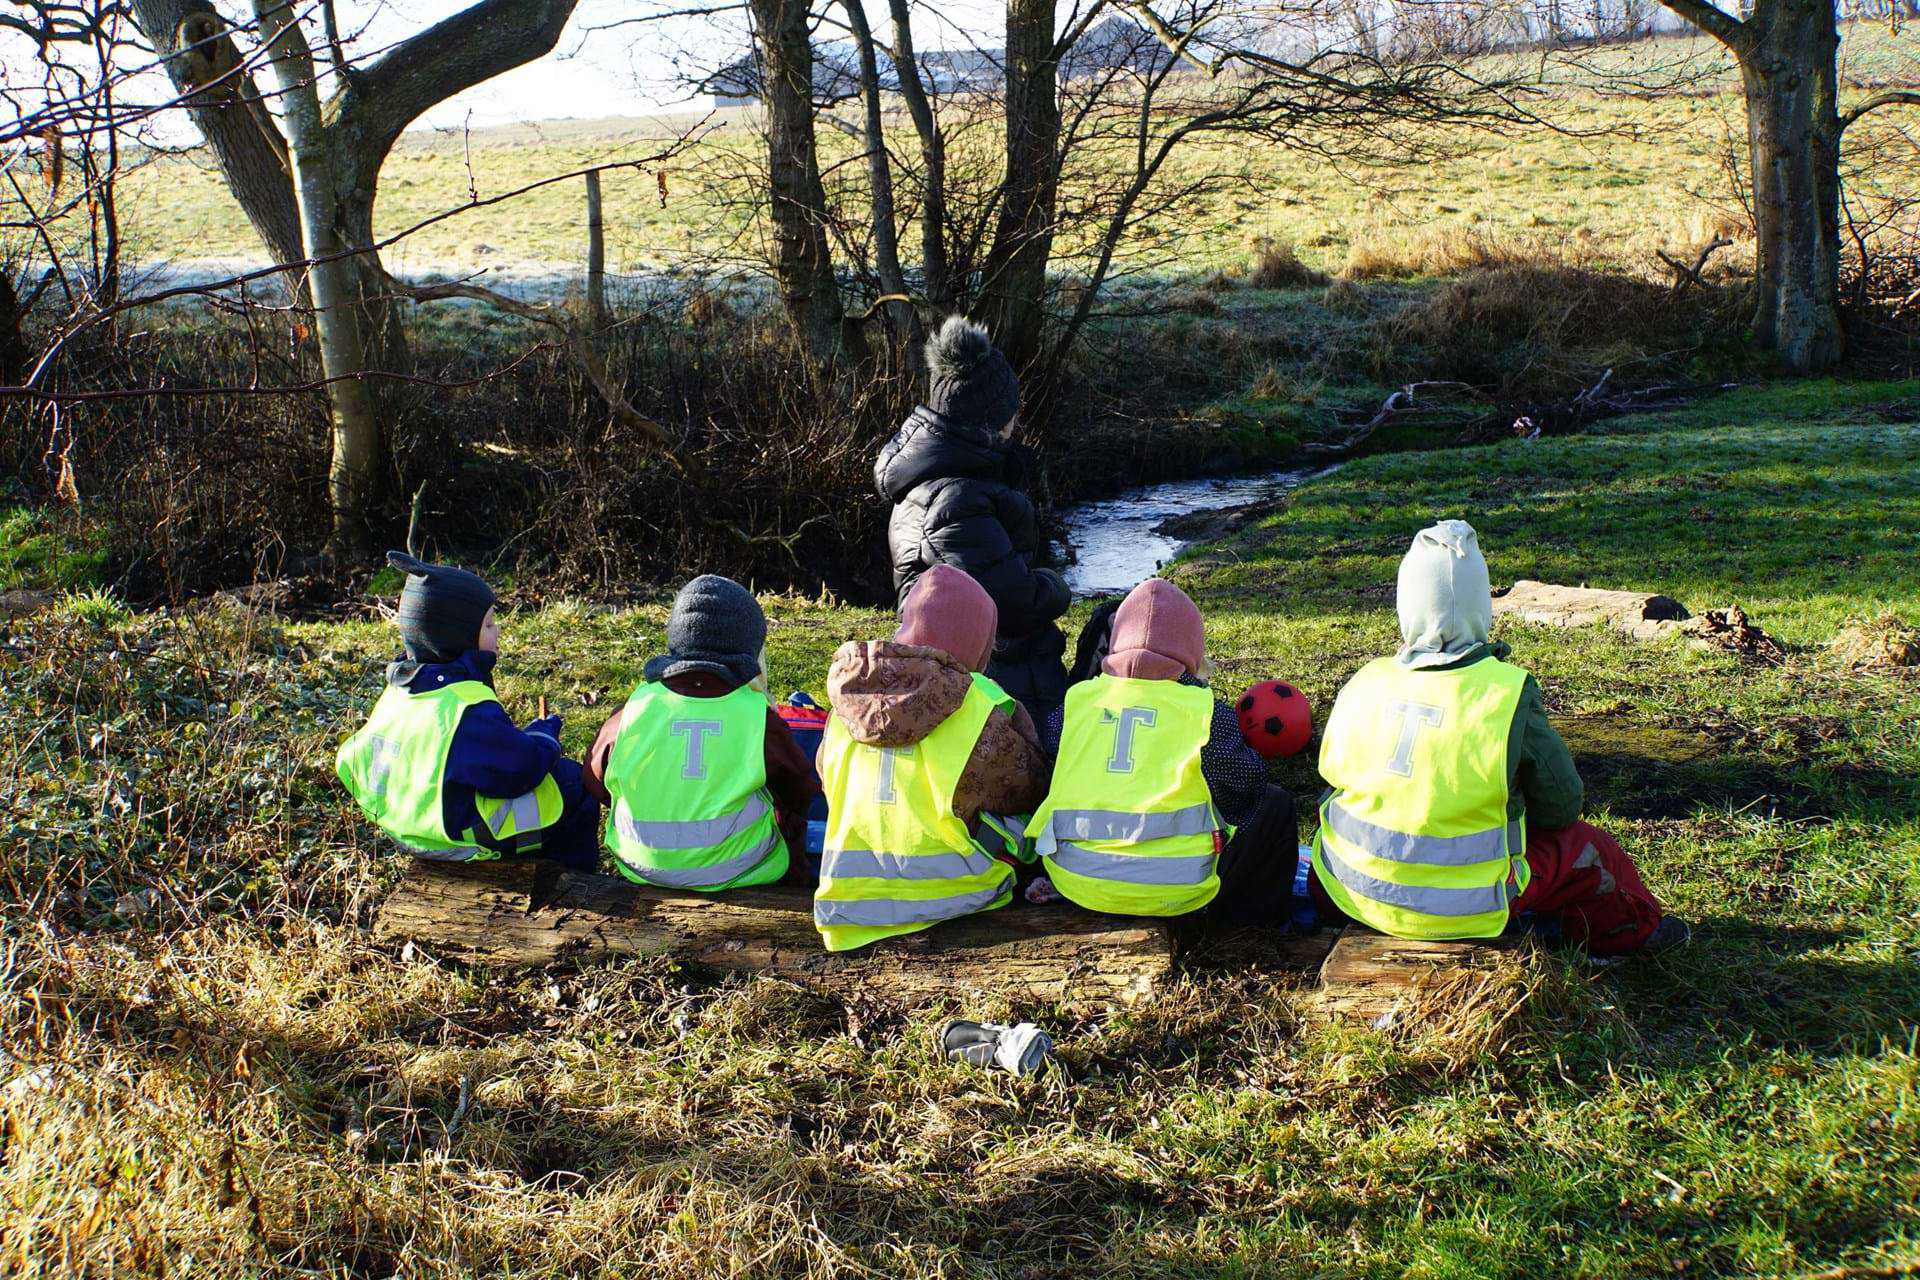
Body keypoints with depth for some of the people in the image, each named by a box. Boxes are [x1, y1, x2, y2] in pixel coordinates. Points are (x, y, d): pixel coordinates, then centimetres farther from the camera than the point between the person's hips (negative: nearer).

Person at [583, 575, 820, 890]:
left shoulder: (632, 711, -13)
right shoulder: (760, 719, -16)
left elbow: (594, 783, 5)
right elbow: (802, 790, 1)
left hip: (642, 871, 3)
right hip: (740, 873, -2)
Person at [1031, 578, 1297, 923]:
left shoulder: (1075, 699, 5)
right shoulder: (1205, 710, -4)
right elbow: (1247, 789, 1)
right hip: (1175, 888, -4)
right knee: (1276, 805, 18)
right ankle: (1255, 927, 26)